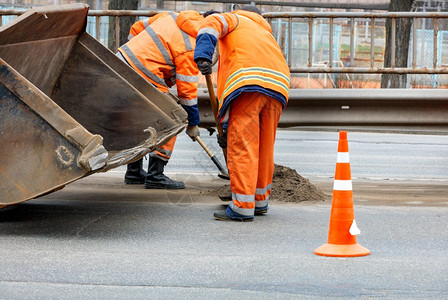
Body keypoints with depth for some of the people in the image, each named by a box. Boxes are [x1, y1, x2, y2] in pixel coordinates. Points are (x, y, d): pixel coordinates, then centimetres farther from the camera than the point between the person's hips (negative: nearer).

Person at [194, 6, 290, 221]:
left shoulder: (235, 19, 25)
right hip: (279, 85, 7)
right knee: (264, 147, 18)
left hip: (247, 82, -7)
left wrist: (203, 56, -17)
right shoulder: (265, 33, 41)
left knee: (242, 146, -6)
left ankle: (243, 207, -8)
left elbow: (212, 23, 0)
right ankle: (260, 201, 28)